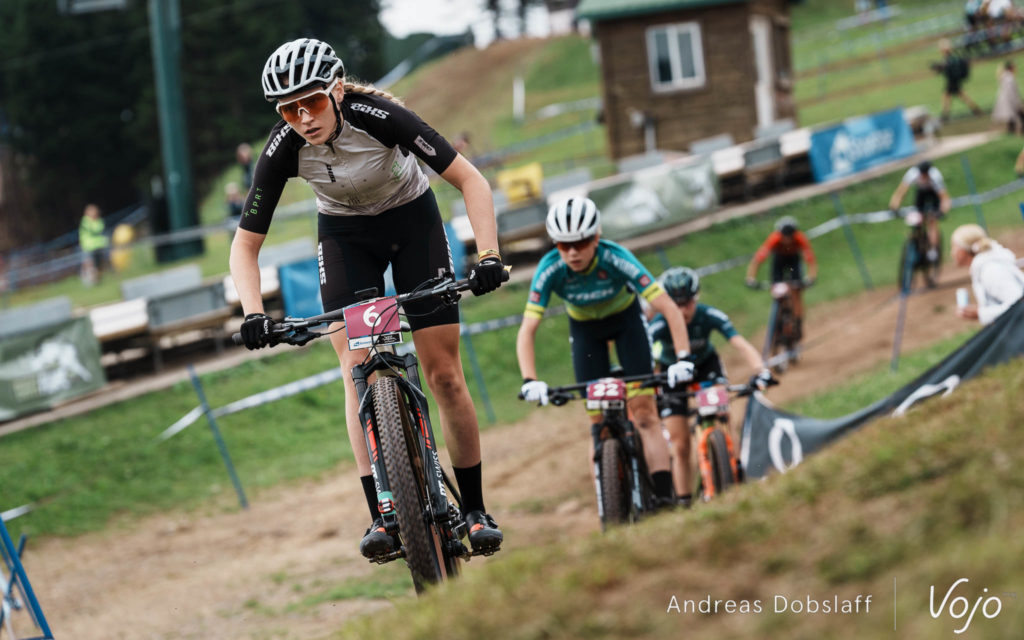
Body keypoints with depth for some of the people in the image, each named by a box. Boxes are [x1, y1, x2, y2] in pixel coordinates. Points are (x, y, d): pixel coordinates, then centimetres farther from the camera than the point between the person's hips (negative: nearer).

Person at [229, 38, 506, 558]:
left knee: (444, 374, -4)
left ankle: (475, 512, 7)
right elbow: (245, 245, -19)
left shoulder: (377, 116, -33)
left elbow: (469, 180, -28)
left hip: (412, 220, -1)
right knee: (358, 369, -17)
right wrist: (254, 314, -34)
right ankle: (382, 516, -17)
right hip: (345, 236, 1)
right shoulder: (283, 148, -26)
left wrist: (488, 255, -40)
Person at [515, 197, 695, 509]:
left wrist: (683, 358, -49)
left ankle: (663, 494, -19)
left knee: (644, 412, -14)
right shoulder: (550, 269, -31)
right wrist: (529, 381, -45)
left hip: (625, 319, -2)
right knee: (600, 421, -4)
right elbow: (527, 330, -31)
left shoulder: (616, 259, -36)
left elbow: (669, 308, -38)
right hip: (585, 328, 2)